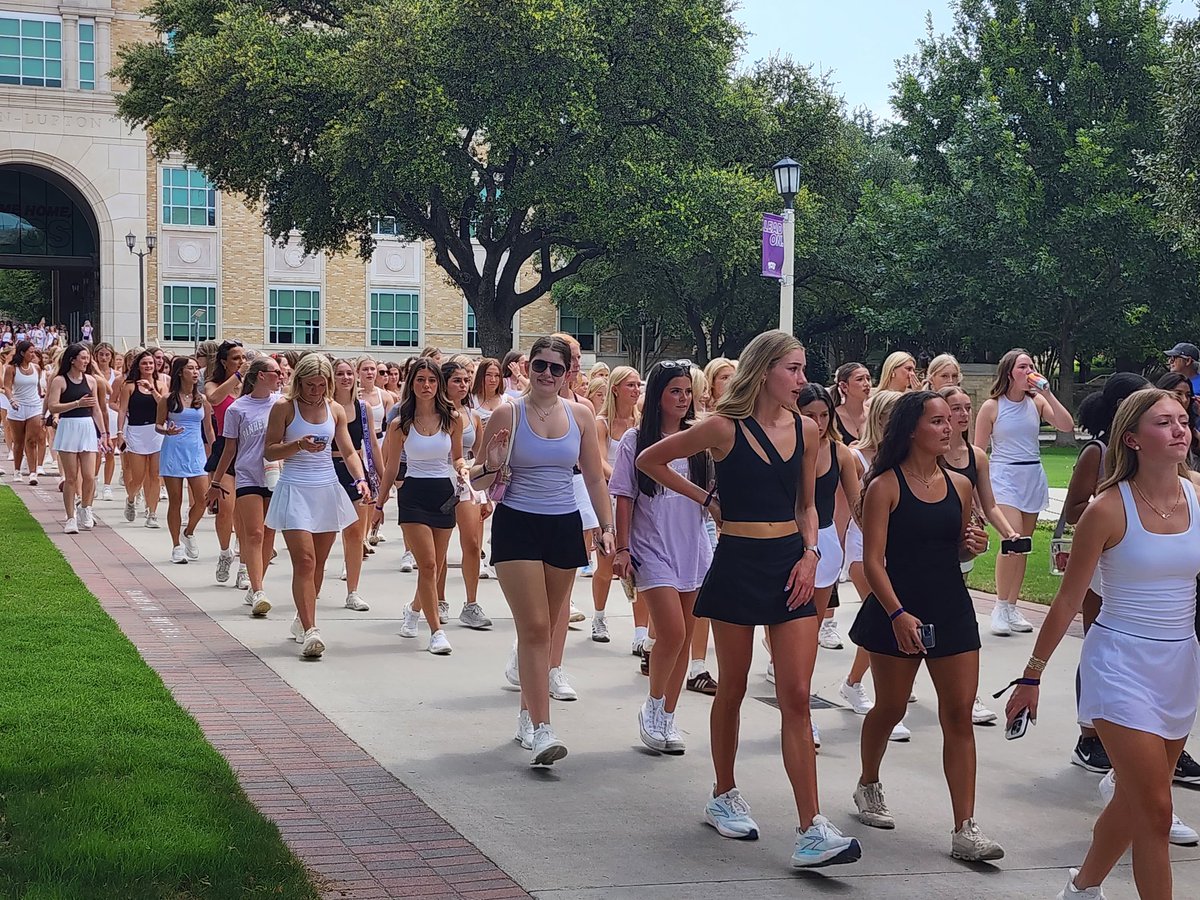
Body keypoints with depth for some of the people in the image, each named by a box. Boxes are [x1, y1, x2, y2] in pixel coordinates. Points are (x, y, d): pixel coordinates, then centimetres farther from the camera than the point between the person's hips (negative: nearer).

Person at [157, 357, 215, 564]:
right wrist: (167, 430, -18)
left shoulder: (202, 399, 8)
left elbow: (208, 428, 14)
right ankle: (177, 546, 11)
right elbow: (158, 425, 4)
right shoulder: (168, 399, -1)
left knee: (202, 498, -7)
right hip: (173, 451, -3)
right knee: (175, 500, 1)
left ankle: (189, 533, 19)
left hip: (196, 452, 3)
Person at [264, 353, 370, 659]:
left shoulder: (335, 410, 9)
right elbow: (270, 451, -2)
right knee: (304, 561, -14)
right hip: (295, 491, -5)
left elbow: (348, 451, 9)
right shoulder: (284, 407, -3)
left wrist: (361, 479, -8)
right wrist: (298, 445, -19)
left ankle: (302, 619, 28)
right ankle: (310, 631, -18)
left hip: (327, 490, 5)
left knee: (318, 562, 10)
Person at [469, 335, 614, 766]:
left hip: (565, 527, 4)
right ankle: (541, 730, -12)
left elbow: (595, 477, 11)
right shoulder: (507, 414, -4)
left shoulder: (581, 414, 5)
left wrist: (607, 526, 3)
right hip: (517, 525, -4)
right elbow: (477, 478, 1)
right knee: (534, 627, -11)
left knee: (546, 626, 12)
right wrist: (492, 467, -21)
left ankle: (527, 713, 28)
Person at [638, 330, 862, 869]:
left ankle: (812, 830, -7)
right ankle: (723, 796, 30)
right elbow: (650, 460, 3)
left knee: (797, 697, -4)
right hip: (738, 564, -3)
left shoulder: (805, 429, 6)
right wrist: (705, 498, 1)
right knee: (733, 689, 10)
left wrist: (810, 553, 0)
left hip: (791, 566, 3)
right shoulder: (725, 428, -7)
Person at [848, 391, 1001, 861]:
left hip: (952, 610, 4)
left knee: (959, 715, -2)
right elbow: (873, 560, -13)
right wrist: (897, 614, -23)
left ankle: (965, 829, -1)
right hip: (896, 610, -4)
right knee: (890, 708, 11)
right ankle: (868, 787, 39)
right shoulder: (885, 486, -8)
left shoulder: (959, 485, 8)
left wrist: (972, 546, -3)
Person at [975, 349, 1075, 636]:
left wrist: (1047, 393, -11)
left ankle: (1012, 608, 17)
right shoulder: (992, 406, -3)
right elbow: (978, 450, 1)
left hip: (1034, 477, 4)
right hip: (1004, 476, -4)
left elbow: (1067, 427, -7)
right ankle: (1000, 608, -6)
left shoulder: (1037, 402, 5)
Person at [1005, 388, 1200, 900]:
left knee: (1133, 799, 17)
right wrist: (1032, 675, -5)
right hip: (1122, 666, -5)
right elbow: (1068, 601, -7)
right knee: (1155, 808, -9)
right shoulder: (1109, 509, -13)